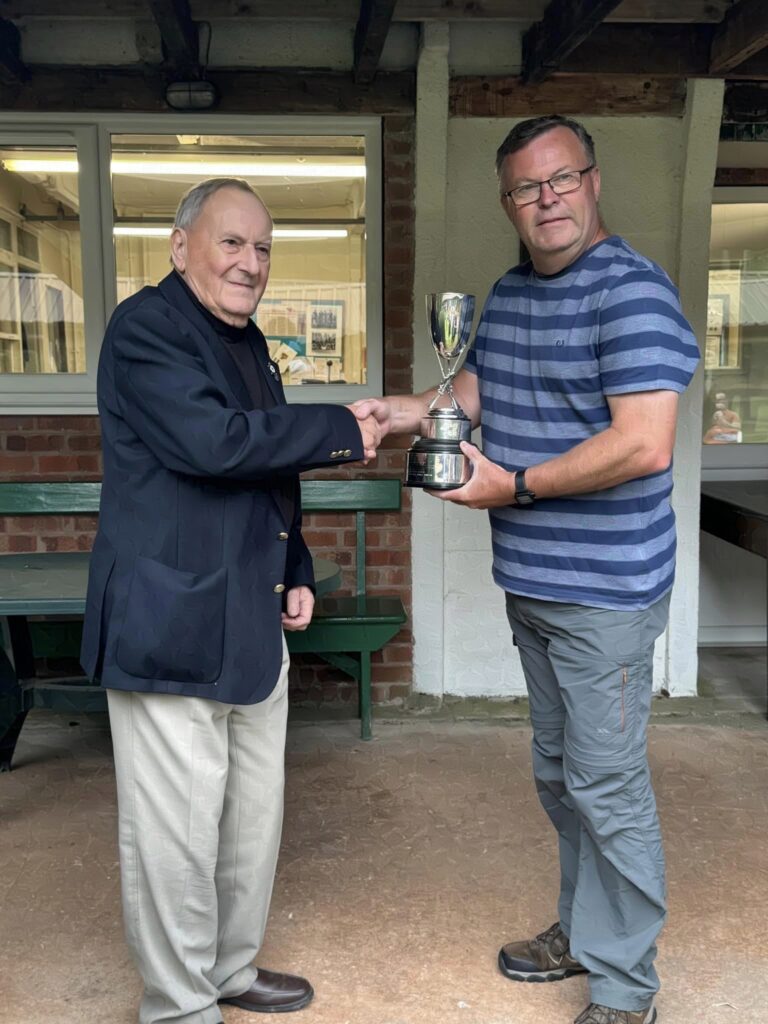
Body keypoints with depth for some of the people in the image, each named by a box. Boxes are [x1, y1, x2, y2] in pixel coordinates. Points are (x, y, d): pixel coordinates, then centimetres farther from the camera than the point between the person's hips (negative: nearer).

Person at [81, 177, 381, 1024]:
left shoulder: (246, 340, 18)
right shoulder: (146, 327, -10)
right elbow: (213, 443, -24)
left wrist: (295, 575, 15)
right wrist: (343, 431, -14)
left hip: (251, 622, 9)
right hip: (170, 625, -9)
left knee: (254, 812, 17)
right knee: (178, 825, 2)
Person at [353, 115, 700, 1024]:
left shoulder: (631, 290, -17)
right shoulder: (508, 294, 10)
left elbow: (644, 447, -26)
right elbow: (473, 393, 18)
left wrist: (512, 487, -19)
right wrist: (394, 412, -1)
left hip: (605, 592, -9)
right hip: (528, 579, 9)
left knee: (606, 786, 2)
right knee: (558, 771, 20)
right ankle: (583, 931, 40)